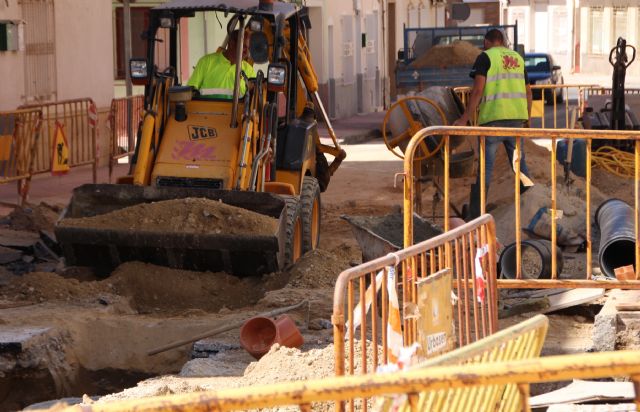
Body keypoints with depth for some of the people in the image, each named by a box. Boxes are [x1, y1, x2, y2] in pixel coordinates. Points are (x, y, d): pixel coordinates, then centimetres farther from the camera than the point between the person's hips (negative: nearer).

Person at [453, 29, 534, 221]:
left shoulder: (485, 57, -1)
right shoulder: (518, 58, 17)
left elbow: (478, 90, -11)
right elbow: (528, 91, 19)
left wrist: (465, 118, -10)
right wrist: (527, 117, 29)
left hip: (494, 117, -5)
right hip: (517, 116, 5)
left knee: (485, 166, -3)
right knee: (519, 161, 16)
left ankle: (475, 214, -3)